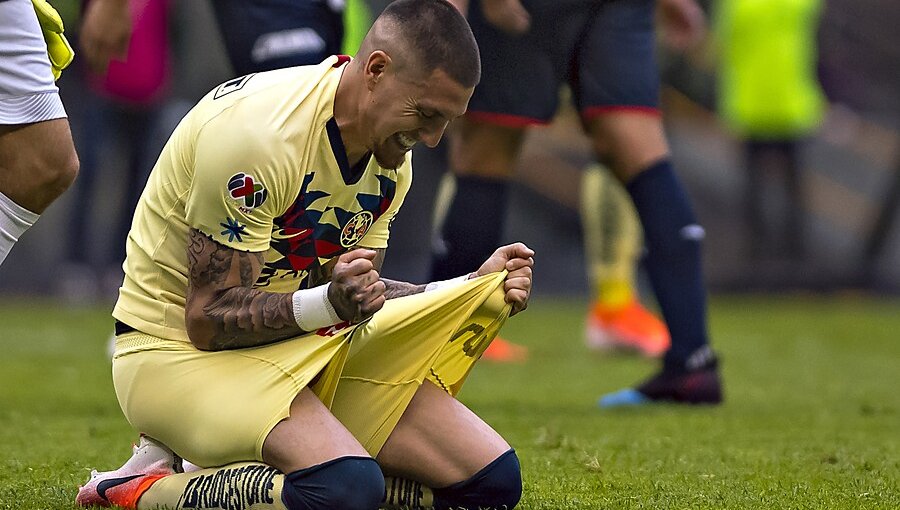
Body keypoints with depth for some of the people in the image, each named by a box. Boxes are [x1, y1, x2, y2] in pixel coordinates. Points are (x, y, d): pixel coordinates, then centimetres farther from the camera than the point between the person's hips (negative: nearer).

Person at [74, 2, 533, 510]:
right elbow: (209, 319, -23)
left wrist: (472, 289, -2)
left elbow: (356, 298, 11)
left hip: (302, 346, 9)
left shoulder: (393, 156, 3)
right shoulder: (256, 130, -24)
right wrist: (330, 303, -37)